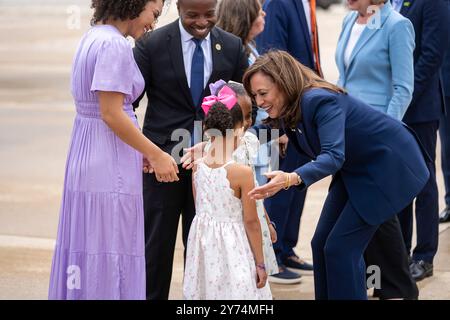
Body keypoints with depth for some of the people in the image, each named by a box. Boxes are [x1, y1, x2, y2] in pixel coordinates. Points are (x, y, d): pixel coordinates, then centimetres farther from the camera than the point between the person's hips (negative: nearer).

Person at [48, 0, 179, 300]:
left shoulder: (94, 37, 13)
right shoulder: (115, 45, -16)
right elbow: (112, 114, -20)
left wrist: (141, 151, 17)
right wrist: (156, 155, -12)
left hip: (86, 154, 10)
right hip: (110, 163, -10)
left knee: (86, 247, 13)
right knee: (111, 252, -4)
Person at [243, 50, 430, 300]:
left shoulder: (321, 101, -31)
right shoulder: (287, 107, -5)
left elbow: (333, 156, -42)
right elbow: (262, 131, 12)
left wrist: (291, 179, -58)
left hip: (385, 165, -9)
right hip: (354, 169, 9)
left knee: (340, 248, -12)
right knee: (321, 244, 7)